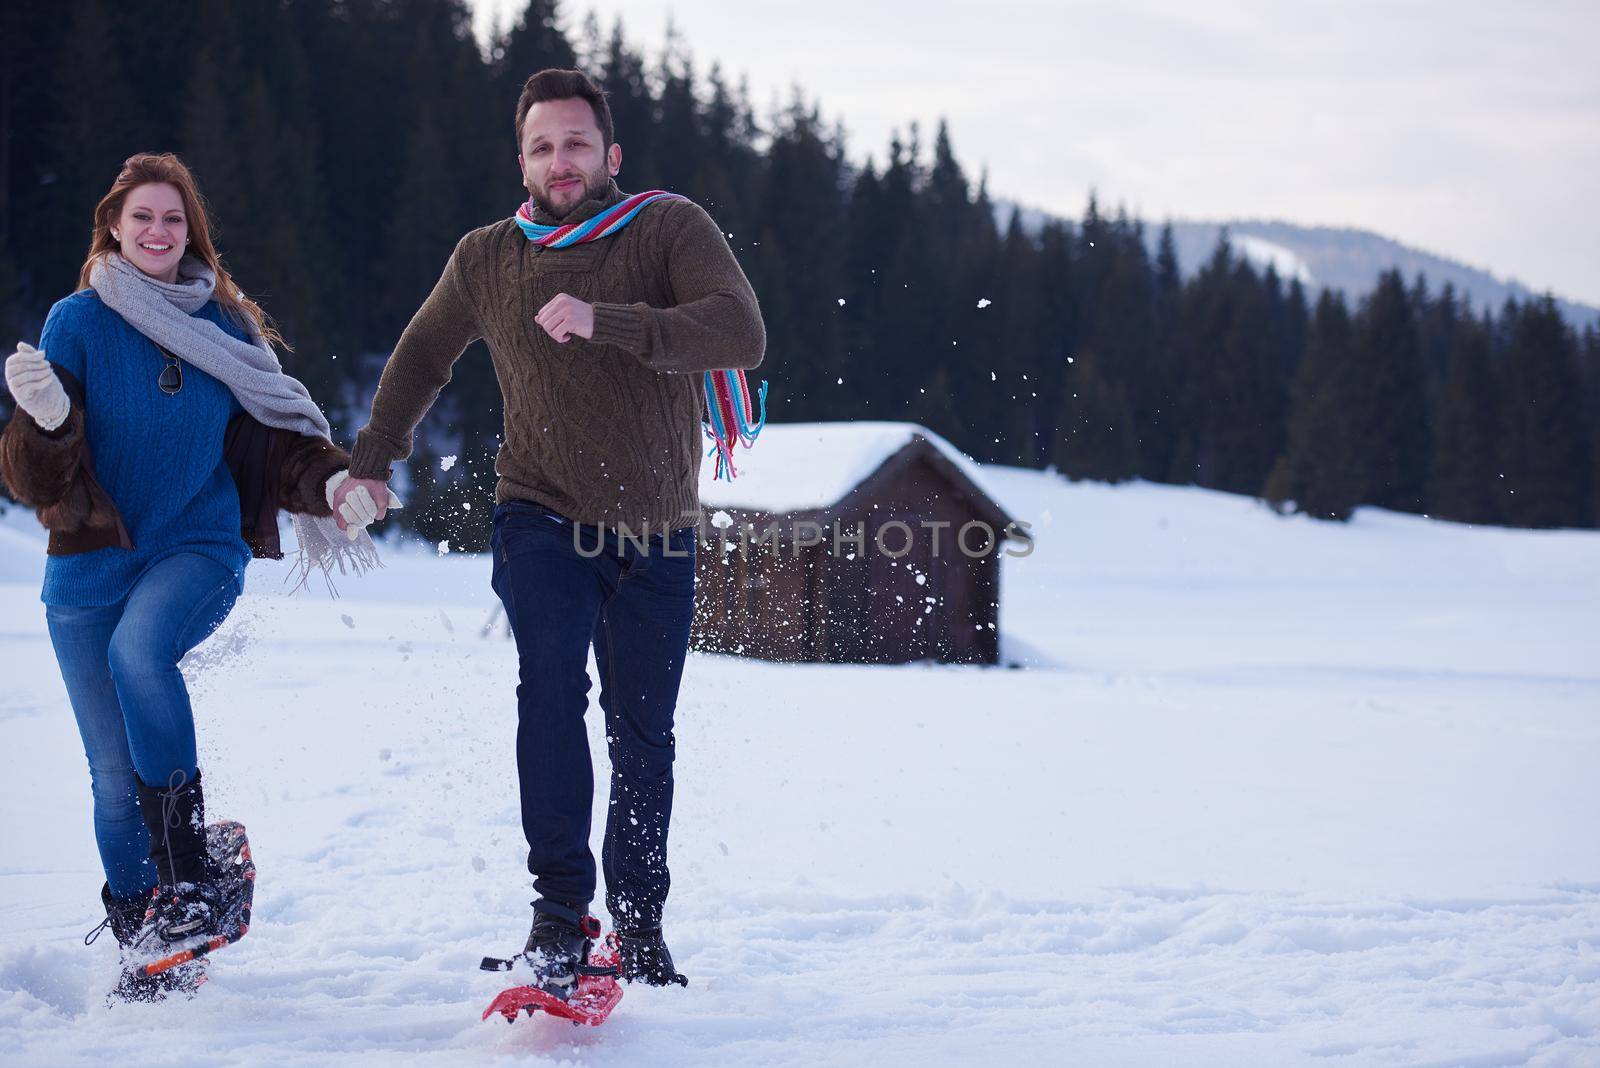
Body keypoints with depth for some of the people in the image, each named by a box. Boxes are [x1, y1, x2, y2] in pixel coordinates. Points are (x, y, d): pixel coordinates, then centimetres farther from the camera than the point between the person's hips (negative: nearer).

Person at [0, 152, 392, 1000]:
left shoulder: (226, 327, 7)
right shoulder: (78, 322, 1)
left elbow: (274, 439, 15)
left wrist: (331, 481, -5)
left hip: (199, 548, -1)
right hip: (91, 563, 1)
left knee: (139, 649, -34)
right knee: (114, 771, 1)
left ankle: (187, 872, -28)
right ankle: (141, 946, 16)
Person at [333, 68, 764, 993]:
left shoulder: (672, 230, -9)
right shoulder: (487, 260, 0)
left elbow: (741, 333, -27)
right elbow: (423, 358, 19)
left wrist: (606, 321, -36)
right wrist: (373, 462, 15)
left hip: (658, 535, 0)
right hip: (544, 519, 0)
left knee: (644, 735, 6)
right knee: (551, 687, -23)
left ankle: (640, 925, 23)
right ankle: (560, 911, -19)